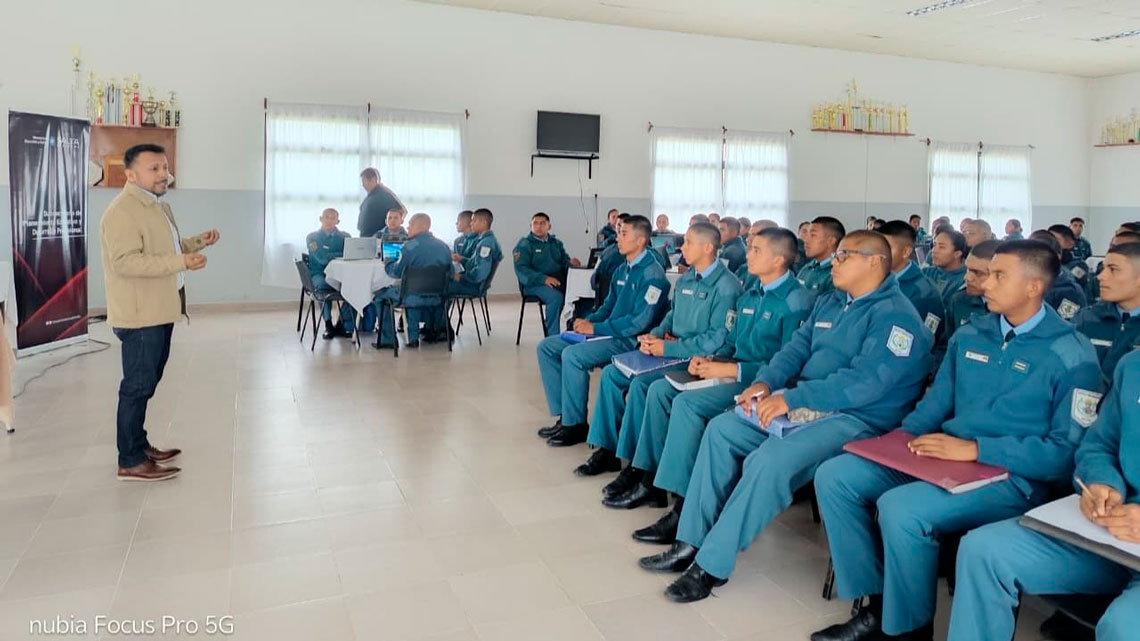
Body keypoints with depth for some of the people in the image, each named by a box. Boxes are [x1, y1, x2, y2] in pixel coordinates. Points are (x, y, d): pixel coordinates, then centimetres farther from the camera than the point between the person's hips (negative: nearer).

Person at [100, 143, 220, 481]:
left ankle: (139, 445, 29)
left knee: (147, 383, 17)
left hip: (160, 310, 10)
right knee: (138, 385, -5)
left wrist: (196, 242, 10)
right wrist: (181, 261, -32)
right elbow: (124, 261, -27)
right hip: (140, 314, -10)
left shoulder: (158, 206, 15)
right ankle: (130, 462, 3)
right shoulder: (123, 211, -18)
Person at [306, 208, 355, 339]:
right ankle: (328, 325, -18)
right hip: (319, 274, -2)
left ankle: (342, 325, -16)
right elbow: (322, 258, -11)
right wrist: (344, 255, -9)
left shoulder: (344, 236, 15)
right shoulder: (312, 237, 5)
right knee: (323, 285, -37)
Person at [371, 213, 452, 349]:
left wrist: (387, 262, 12)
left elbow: (396, 272, -10)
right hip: (437, 298, 6)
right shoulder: (443, 246, 4)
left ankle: (387, 339, 15)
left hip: (414, 297, -5)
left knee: (379, 295, 16)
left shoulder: (410, 246, -14)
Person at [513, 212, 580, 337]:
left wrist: (571, 262, -10)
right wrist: (543, 278, -24)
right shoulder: (524, 244, 3)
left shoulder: (556, 243, 22)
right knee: (556, 296, -35)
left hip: (559, 281, 5)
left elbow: (564, 260, 17)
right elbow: (520, 269, -9)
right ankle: (552, 336, -26)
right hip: (534, 284, -5)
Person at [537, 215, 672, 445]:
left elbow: (641, 321, -22)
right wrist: (588, 321, 0)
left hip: (630, 340, -10)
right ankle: (564, 413, 2)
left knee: (572, 355, -29)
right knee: (546, 346, 2)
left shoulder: (652, 275, -13)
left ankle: (575, 423, -13)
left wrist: (596, 328, -19)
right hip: (609, 332, 10)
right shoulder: (623, 269, 14)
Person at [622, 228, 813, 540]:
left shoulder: (796, 301, -12)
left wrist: (731, 370, -21)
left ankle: (682, 509, -22)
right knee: (660, 389, -4)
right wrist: (711, 360, 0)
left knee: (687, 402, -27)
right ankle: (650, 478, 1)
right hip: (731, 372, 9)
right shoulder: (750, 294, 15)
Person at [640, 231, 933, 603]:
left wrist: (791, 398, -26)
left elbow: (865, 381, -24)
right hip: (803, 405, 9)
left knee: (767, 461, -30)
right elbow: (796, 348, 13)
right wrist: (765, 382, -8)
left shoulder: (895, 315, -12)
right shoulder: (829, 303, 17)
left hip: (856, 419, -9)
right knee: (722, 429, -5)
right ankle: (691, 542, -3)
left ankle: (712, 565, -16)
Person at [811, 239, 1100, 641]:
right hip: (941, 458, 7)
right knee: (834, 476, -9)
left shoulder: (1072, 356, -8)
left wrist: (976, 449, -20)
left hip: (1011, 478, -7)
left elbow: (1067, 453, -13)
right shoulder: (970, 335, 10)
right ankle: (875, 607, 0)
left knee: (899, 507, -32)